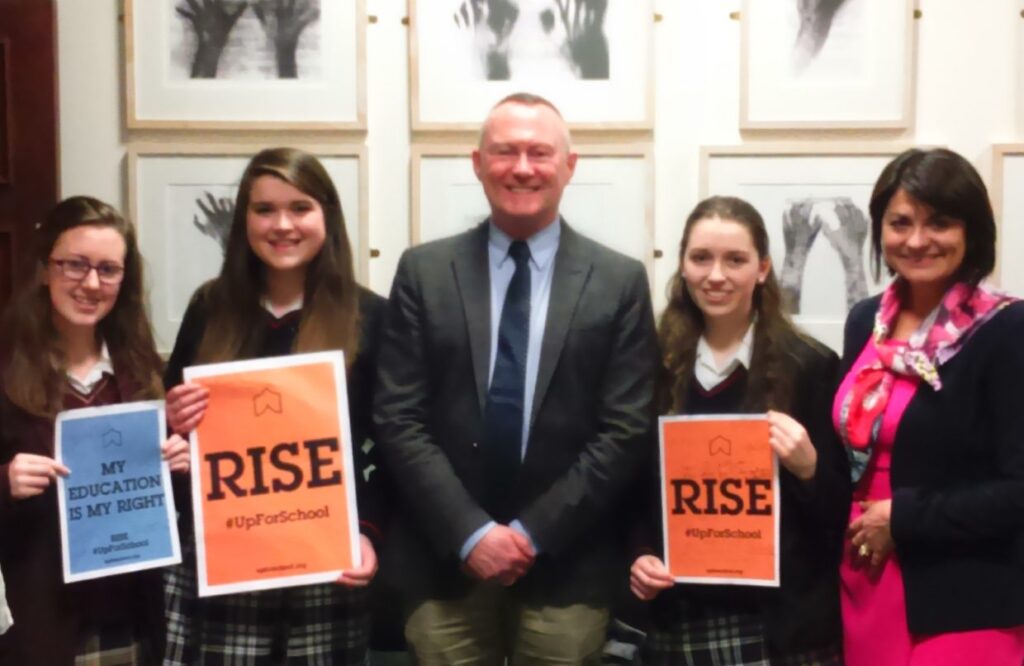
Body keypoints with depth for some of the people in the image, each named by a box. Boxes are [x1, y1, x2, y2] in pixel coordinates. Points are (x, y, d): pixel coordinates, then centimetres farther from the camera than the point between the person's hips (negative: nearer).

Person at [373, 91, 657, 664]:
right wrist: (470, 533, -11)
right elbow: (400, 419, -2)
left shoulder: (620, 281, 1)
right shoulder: (424, 271, 3)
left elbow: (626, 430, -3)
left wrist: (535, 531, -9)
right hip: (446, 562, 1)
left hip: (566, 566, 0)